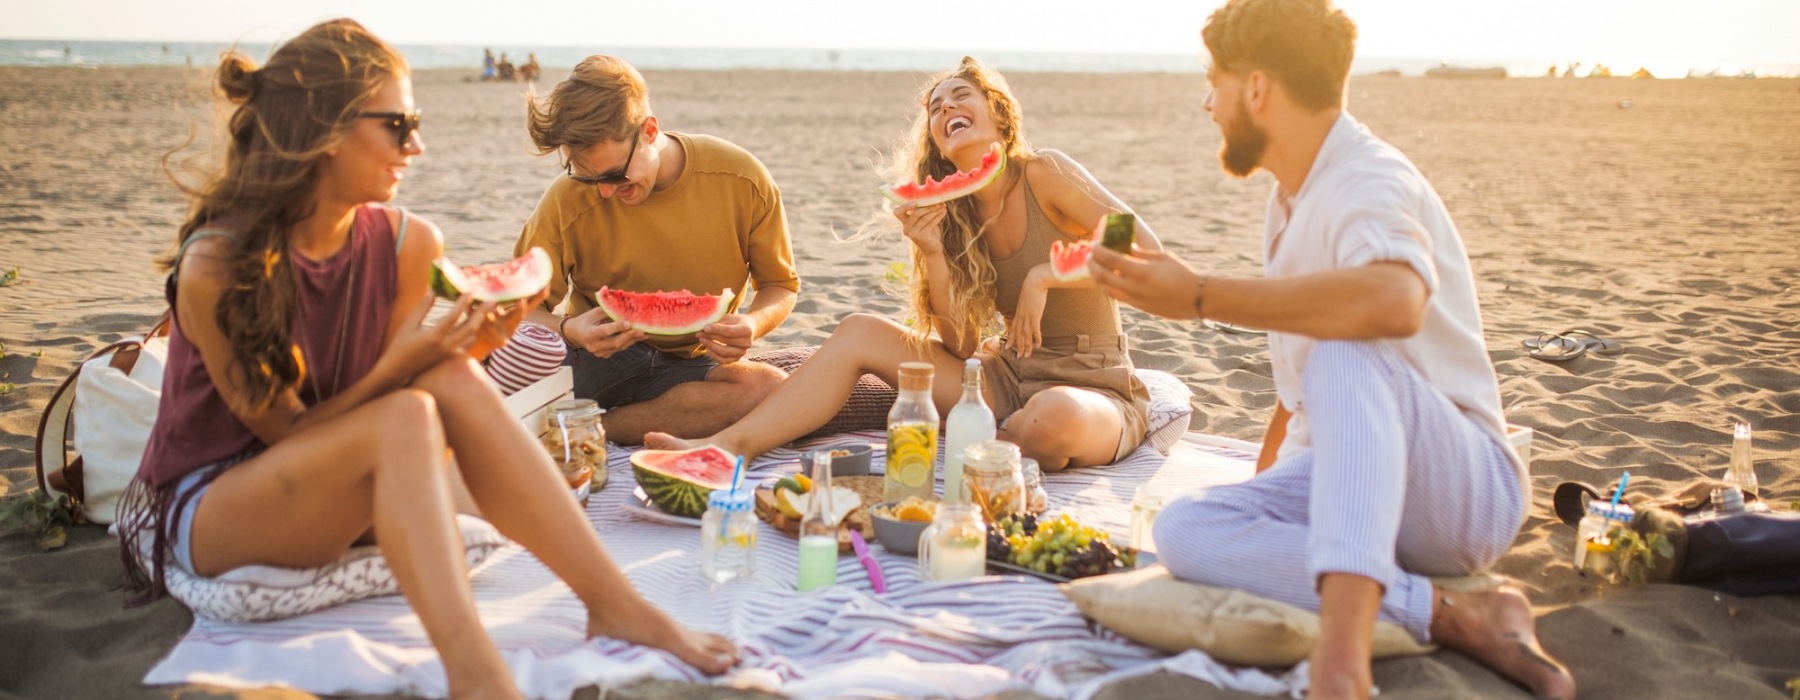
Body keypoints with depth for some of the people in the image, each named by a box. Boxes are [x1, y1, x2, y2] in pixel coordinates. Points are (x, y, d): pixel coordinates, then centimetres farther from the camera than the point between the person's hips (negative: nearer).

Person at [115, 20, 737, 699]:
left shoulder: (408, 244, -6)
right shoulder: (214, 267, -20)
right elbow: (284, 429, -14)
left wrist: (464, 347, -21)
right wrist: (396, 369, -30)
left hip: (336, 502, 5)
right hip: (202, 510, -5)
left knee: (455, 381, -26)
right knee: (409, 416, -33)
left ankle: (616, 604, -30)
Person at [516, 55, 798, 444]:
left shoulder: (741, 181, -9)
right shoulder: (566, 201, -11)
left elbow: (781, 285, 3)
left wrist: (751, 324, -20)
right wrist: (567, 330, -26)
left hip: (696, 363, 2)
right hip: (598, 359, -2)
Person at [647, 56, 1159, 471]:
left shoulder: (1044, 174, -11)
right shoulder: (956, 215, 6)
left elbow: (1147, 253, -17)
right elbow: (960, 347, -1)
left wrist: (1045, 276, -24)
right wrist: (933, 253, -14)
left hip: (1093, 388, -5)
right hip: (1011, 378, 5)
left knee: (1055, 418, -43)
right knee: (860, 331, -5)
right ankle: (729, 447, -14)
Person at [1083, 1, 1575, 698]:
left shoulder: (1370, 182, -16)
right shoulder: (1294, 196, 14)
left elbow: (1393, 301, -41)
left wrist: (1199, 296, -35)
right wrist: (1262, 485, 25)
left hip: (1465, 489, -8)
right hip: (1339, 478, 8)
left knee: (1346, 352, -37)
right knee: (1184, 528, -18)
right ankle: (1454, 614, -24)